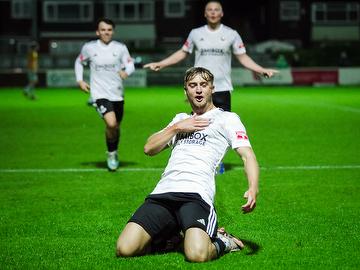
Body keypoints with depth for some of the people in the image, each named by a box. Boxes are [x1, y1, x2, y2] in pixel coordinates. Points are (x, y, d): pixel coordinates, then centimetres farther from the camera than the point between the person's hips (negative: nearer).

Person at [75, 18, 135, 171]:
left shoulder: (120, 47, 1)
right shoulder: (89, 48, 0)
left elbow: (130, 65, -1)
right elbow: (79, 62, 17)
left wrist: (126, 72, -24)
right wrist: (80, 81, 6)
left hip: (117, 94, 3)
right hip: (100, 93, -3)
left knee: (116, 126, 14)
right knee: (111, 124, -23)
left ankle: (114, 153, 42)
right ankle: (111, 153, 2)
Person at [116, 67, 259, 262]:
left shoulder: (227, 118, 14)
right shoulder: (181, 119, 31)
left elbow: (247, 155, 1)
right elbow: (149, 148, 24)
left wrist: (253, 188, -19)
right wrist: (176, 127, 10)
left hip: (196, 194, -5)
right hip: (162, 193, 5)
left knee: (197, 254, -33)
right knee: (124, 249, -16)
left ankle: (222, 242, 4)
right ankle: (170, 234, 14)